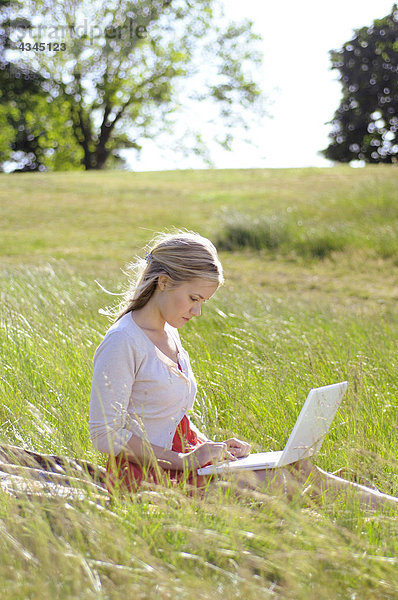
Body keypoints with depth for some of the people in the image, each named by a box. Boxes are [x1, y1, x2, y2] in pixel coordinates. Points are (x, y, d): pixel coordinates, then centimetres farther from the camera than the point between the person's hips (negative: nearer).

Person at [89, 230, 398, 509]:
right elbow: (105, 434, -18)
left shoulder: (169, 334, 13)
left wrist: (212, 448, 2)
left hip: (178, 458, 8)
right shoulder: (123, 342, -15)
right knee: (276, 481, -24)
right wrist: (184, 460, -19)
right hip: (143, 474, -8)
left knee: (295, 468, -11)